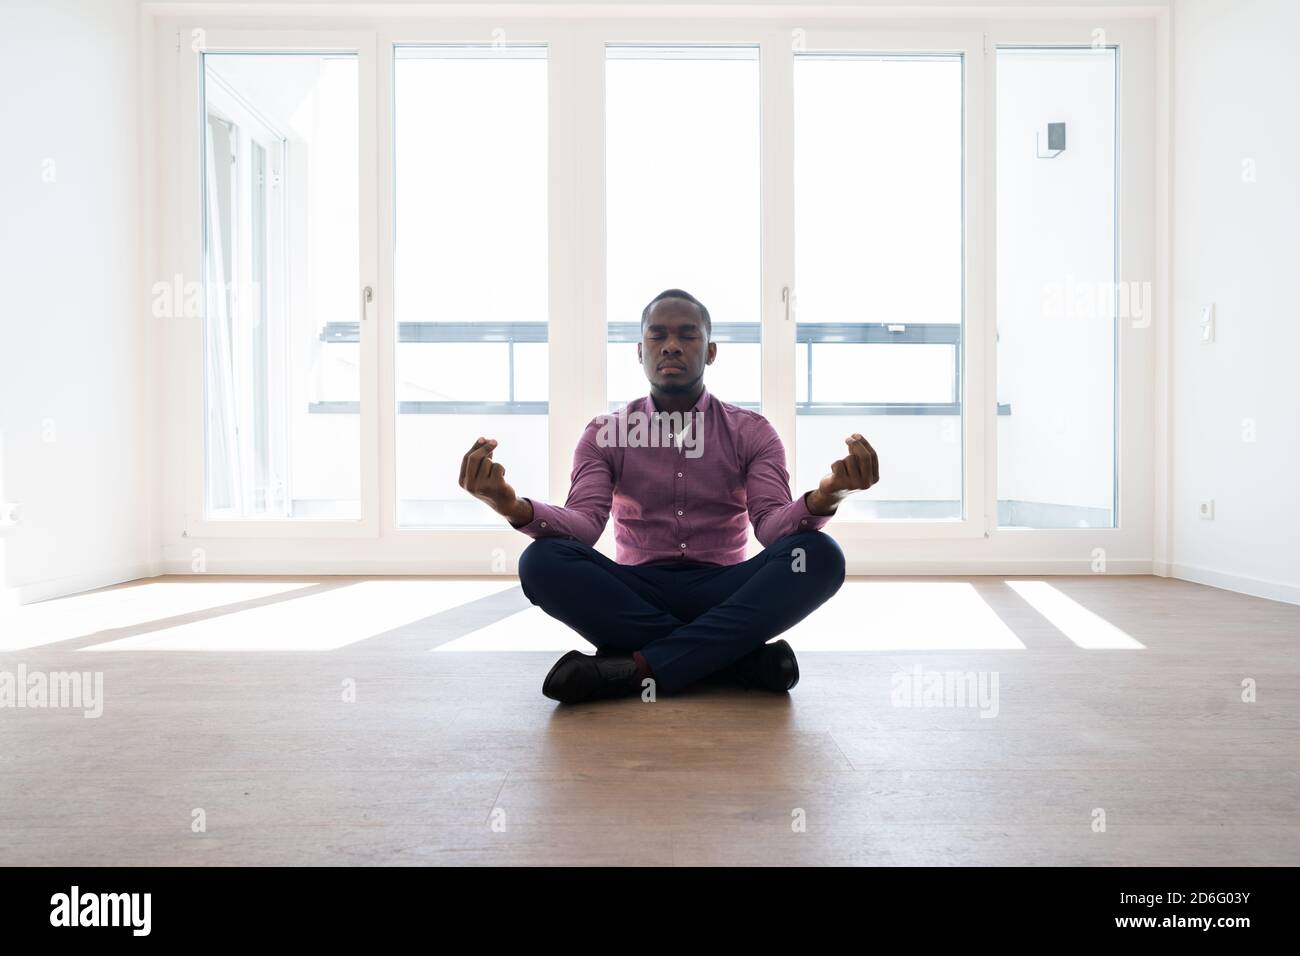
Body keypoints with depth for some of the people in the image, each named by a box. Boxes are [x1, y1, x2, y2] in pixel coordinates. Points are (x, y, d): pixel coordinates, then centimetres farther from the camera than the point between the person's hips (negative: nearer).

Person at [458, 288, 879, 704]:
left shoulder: (752, 431, 4)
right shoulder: (604, 433, 5)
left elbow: (772, 525, -10)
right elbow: (583, 525, -10)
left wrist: (820, 500, -35)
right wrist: (516, 508, -33)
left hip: (724, 595, 0)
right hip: (635, 596, 1)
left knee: (820, 555, -27)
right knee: (542, 561, -28)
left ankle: (639, 668, -32)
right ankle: (741, 655, -27)